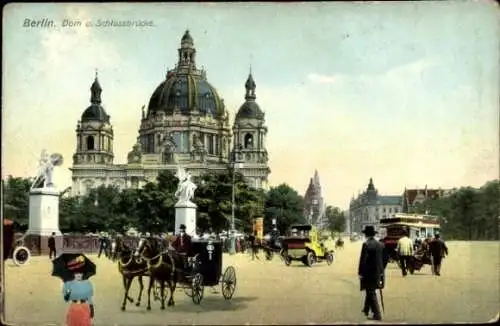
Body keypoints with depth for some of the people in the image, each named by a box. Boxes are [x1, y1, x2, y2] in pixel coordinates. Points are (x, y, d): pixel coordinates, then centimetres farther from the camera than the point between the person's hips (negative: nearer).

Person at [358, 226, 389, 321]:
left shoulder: (366, 245, -16)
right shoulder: (380, 244, 4)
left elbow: (363, 259, -19)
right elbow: (386, 257, 11)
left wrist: (360, 273, -11)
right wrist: (382, 268, 20)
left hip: (369, 273, -7)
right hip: (378, 272, 7)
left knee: (371, 293, 1)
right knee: (370, 292, 23)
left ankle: (377, 315, 0)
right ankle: (366, 310, 38)